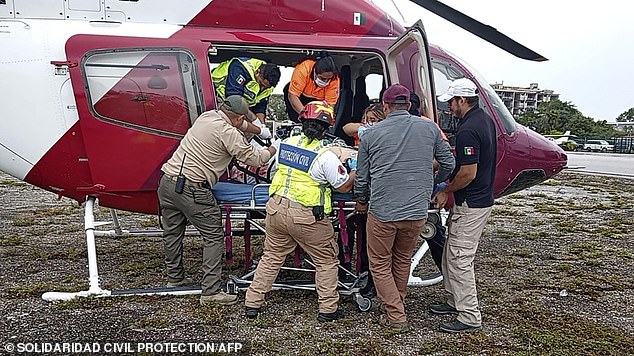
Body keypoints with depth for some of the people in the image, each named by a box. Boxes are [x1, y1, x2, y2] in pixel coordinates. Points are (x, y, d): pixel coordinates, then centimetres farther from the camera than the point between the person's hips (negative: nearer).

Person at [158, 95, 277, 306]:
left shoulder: (206, 116, 13)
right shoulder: (228, 133, -11)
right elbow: (254, 159, -4)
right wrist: (272, 150, 16)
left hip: (167, 181, 9)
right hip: (191, 190, -9)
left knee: (172, 233, 21)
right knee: (214, 238, 2)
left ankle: (174, 278, 39)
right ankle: (210, 292, 3)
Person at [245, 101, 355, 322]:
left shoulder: (285, 143, 2)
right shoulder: (325, 156, -14)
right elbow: (344, 186, -6)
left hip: (276, 208, 5)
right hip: (306, 217, -5)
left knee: (272, 256, 21)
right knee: (327, 261, 15)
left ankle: (252, 303, 26)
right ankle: (328, 309, 21)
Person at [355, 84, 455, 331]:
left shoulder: (371, 134, -1)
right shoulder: (429, 129, 3)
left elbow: (361, 177, 6)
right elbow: (448, 163, 13)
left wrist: (361, 202, 24)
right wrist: (434, 183, 33)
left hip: (382, 211, -3)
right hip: (417, 212, 3)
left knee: (380, 265, 14)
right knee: (403, 260, 24)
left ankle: (396, 317, 15)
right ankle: (398, 304, 38)